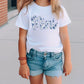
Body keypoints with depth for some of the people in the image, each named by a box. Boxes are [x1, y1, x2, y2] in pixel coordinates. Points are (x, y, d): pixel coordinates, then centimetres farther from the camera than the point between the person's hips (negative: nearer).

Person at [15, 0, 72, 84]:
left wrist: (68, 61, 6)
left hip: (54, 57, 0)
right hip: (33, 57, 0)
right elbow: (22, 38, -1)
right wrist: (23, 63, 0)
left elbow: (64, 37, 3)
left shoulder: (59, 10, -1)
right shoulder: (27, 10, -4)